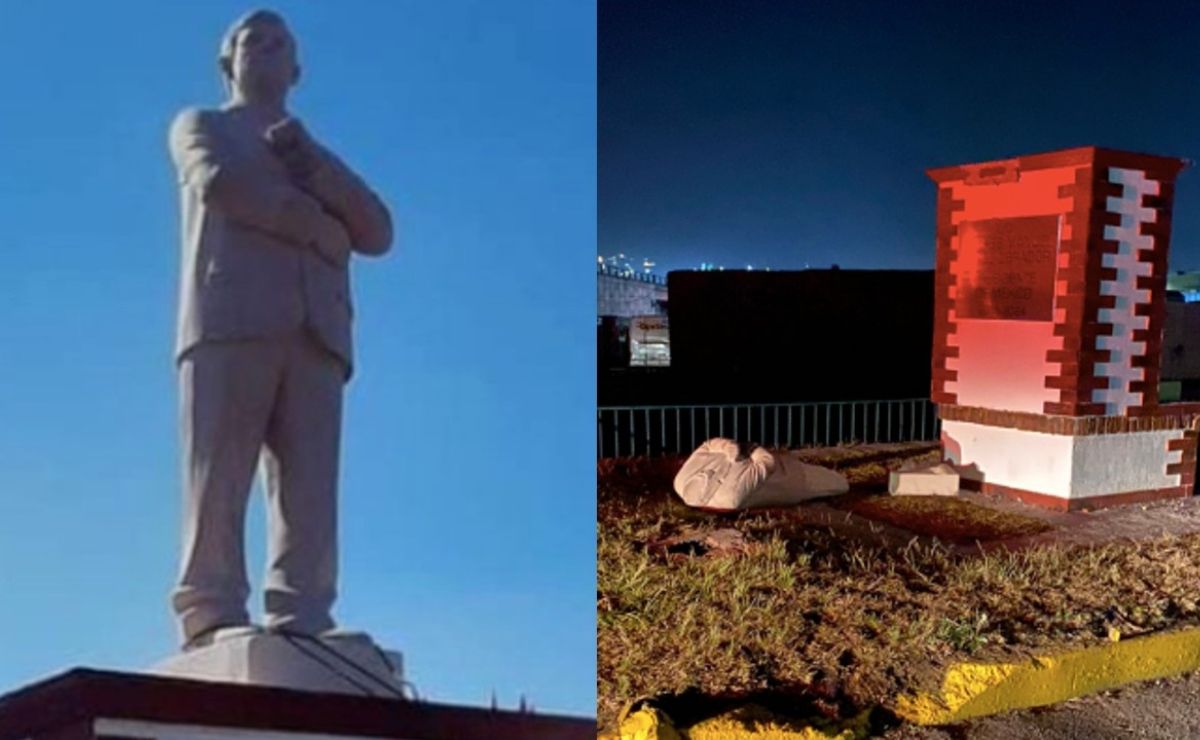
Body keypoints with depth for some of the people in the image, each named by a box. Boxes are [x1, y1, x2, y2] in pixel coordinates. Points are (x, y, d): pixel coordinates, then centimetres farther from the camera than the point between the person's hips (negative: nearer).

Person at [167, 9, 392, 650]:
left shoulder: (318, 157, 35)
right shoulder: (200, 125, 26)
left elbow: (378, 232, 16)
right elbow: (220, 183, 1)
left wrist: (311, 162, 4)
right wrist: (319, 228, 4)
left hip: (315, 331, 3)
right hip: (230, 318, -2)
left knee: (310, 490, -10)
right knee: (218, 481, -12)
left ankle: (301, 629, -14)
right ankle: (211, 622, -13)